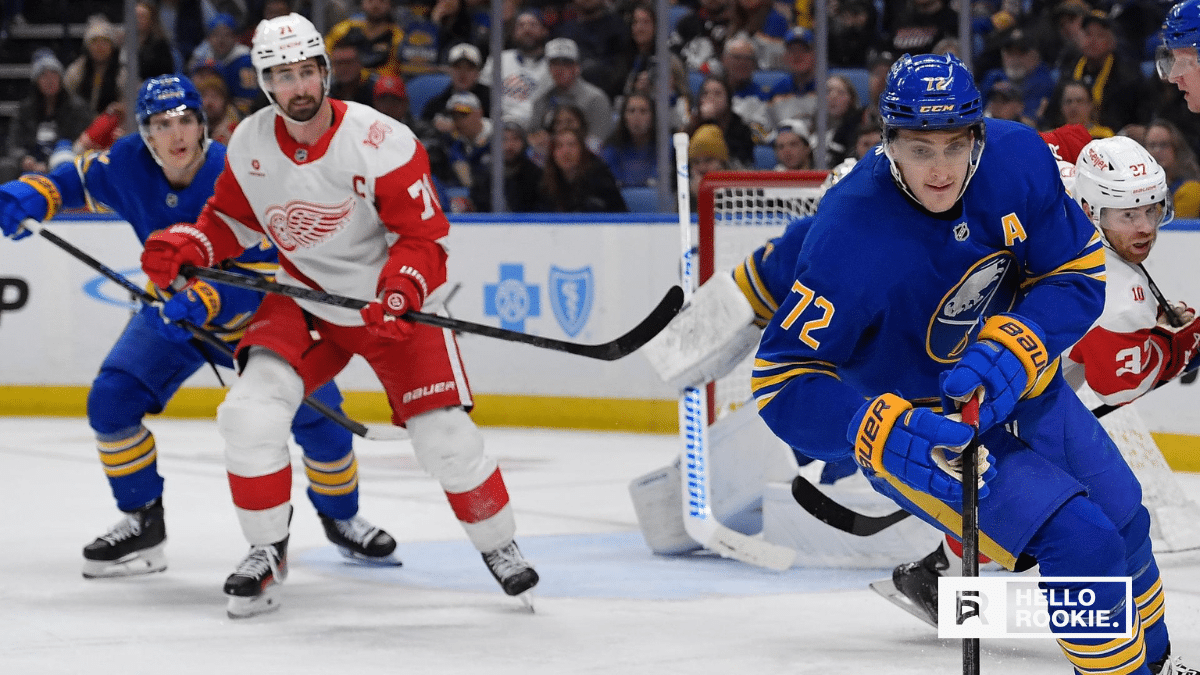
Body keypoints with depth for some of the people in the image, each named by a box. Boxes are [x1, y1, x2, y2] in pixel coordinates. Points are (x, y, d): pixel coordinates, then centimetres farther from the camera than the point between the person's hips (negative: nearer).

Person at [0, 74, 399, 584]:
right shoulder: (130, 165, -17)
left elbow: (262, 277, -33)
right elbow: (78, 179, 3)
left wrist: (201, 304, -47)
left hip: (256, 312, -4)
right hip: (173, 310, 4)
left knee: (316, 413, -10)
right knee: (111, 400, -12)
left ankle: (341, 518, 18)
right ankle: (142, 524, 4)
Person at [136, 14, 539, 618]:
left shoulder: (381, 141, -21)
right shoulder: (250, 144, -7)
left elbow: (423, 235, -18)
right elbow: (232, 221, 8)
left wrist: (400, 292, -36)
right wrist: (183, 246, -11)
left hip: (395, 303, -3)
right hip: (302, 303, 3)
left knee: (445, 437, -9)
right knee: (249, 413, -18)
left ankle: (499, 547, 17)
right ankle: (266, 554, 1)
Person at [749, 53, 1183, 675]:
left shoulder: (1017, 159, -21)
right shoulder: (849, 240, -34)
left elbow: (1078, 274, -10)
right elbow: (783, 380, -31)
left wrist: (1011, 349, -28)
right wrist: (887, 436, -46)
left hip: (1016, 384, 6)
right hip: (920, 424, -6)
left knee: (1125, 525, 20)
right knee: (1081, 544, -20)